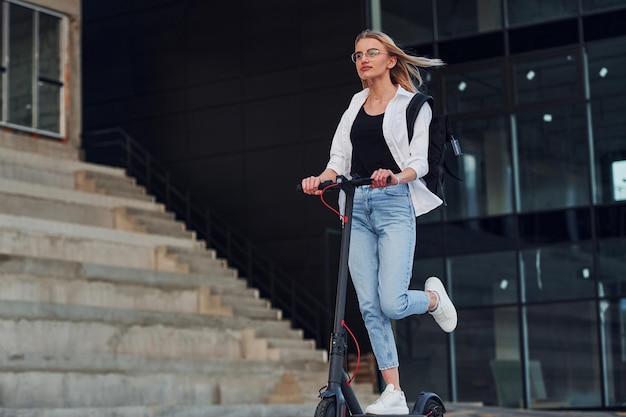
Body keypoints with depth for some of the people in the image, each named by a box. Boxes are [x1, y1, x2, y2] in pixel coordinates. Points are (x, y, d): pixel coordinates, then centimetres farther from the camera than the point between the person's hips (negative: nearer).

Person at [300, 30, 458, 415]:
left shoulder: (413, 105, 3)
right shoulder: (355, 107, 18)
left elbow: (419, 162, -6)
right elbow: (339, 159, 12)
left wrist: (397, 176, -27)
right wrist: (320, 180, -9)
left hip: (394, 204, -5)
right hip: (356, 207, 5)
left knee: (392, 303, -15)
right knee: (369, 307, -1)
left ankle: (433, 298, 21)